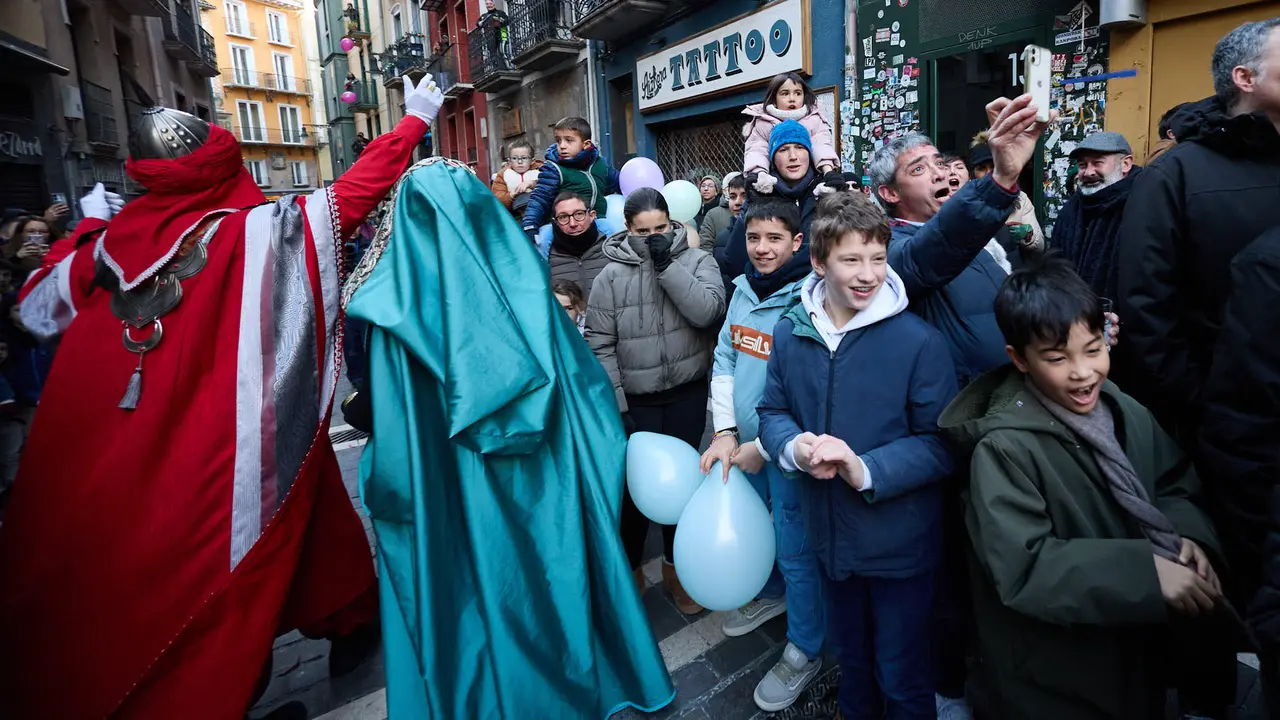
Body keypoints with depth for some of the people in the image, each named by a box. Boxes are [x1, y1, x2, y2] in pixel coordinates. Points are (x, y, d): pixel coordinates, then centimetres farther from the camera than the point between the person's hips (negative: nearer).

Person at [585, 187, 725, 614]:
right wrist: (613, 407, -9)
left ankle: (674, 567, 35)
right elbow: (600, 346, -5)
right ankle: (629, 570, 31)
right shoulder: (611, 277, -4)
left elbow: (707, 311, -17)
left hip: (688, 396, 1)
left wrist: (667, 263, -18)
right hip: (635, 401, -1)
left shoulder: (696, 261, -1)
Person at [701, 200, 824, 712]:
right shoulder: (744, 290, 2)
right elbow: (725, 359, 5)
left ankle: (804, 651, 30)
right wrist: (725, 432, -4)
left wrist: (763, 447, -14)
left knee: (795, 549, 8)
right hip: (743, 442, 7)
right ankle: (773, 594, 52)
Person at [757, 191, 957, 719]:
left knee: (902, 675, 17)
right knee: (849, 651, 30)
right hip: (829, 532, 4)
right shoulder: (790, 333, -5)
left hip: (899, 540, -4)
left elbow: (941, 444, -15)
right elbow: (772, 411, 1)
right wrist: (795, 447, -21)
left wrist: (866, 471, -29)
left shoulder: (918, 341, -18)